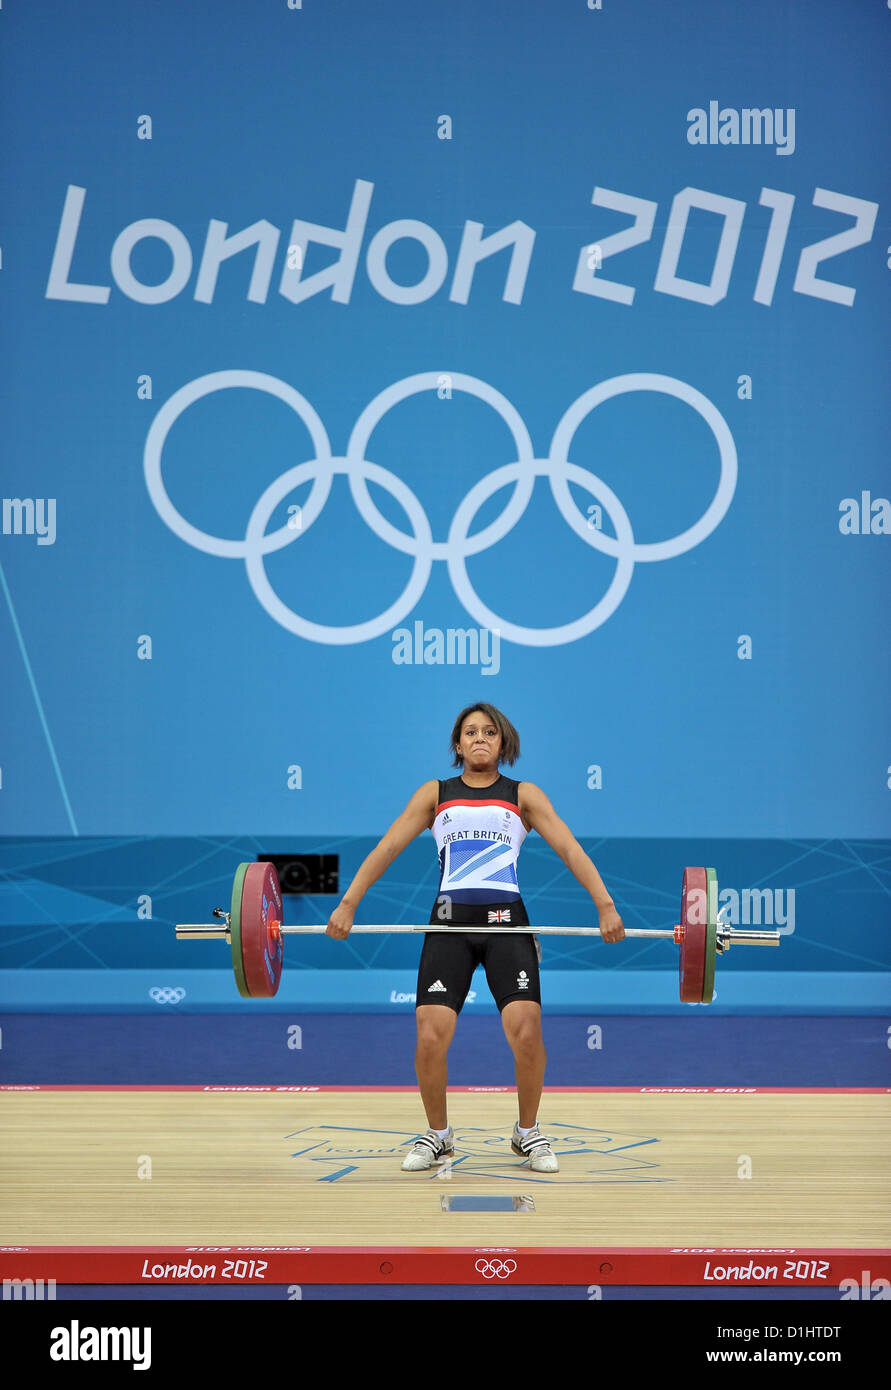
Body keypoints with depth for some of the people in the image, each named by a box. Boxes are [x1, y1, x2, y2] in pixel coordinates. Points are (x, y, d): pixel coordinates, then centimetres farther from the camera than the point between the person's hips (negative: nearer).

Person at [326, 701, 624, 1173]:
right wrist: (348, 903, -3)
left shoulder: (523, 795, 15)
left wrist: (604, 905, -9)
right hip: (450, 921, 1)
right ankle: (437, 1134, 12)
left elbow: (570, 849, 5)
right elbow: (387, 847, 9)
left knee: (525, 1028, -18)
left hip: (506, 921, -1)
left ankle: (528, 1133, 6)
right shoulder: (435, 794, 17)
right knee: (430, 1036, -14)